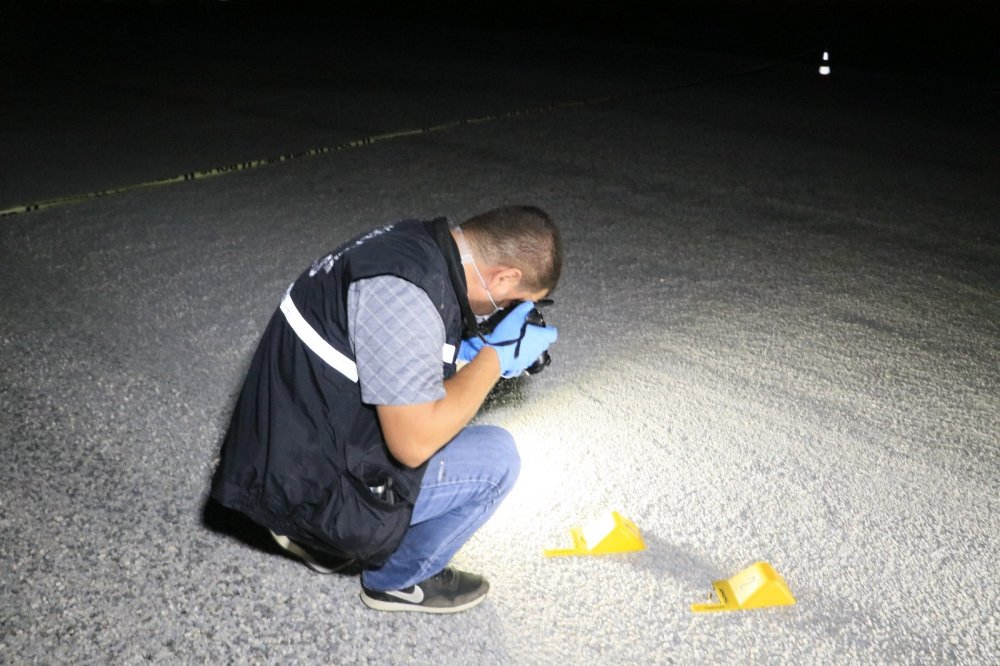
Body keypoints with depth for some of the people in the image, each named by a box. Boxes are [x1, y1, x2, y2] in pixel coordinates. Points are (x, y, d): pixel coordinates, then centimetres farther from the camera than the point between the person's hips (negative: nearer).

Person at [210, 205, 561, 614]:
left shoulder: (416, 244, 1)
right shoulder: (406, 290, -28)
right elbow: (414, 443, -25)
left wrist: (475, 355, 5)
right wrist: (497, 357, -15)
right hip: (308, 487, -9)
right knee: (494, 458, -7)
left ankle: (320, 537, 19)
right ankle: (399, 579, 12)